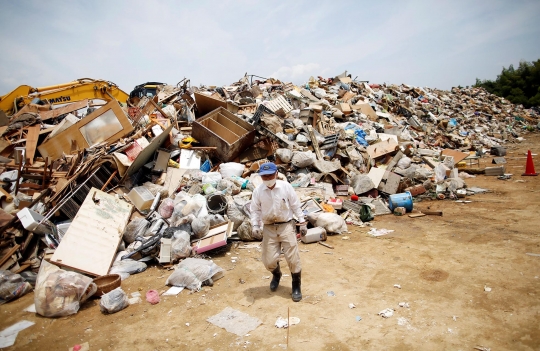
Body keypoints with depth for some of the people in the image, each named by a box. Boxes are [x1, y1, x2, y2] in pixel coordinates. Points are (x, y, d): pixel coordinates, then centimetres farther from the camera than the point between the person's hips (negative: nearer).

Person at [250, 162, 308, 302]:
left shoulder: (286, 186, -8)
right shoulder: (258, 191, -5)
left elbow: (295, 205, -1)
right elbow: (255, 210, 2)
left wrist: (302, 222, 0)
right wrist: (255, 224, -12)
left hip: (286, 226, -1)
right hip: (269, 228, 2)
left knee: (293, 258, 0)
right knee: (269, 260, 4)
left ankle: (296, 286, 23)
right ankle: (276, 275, 41)